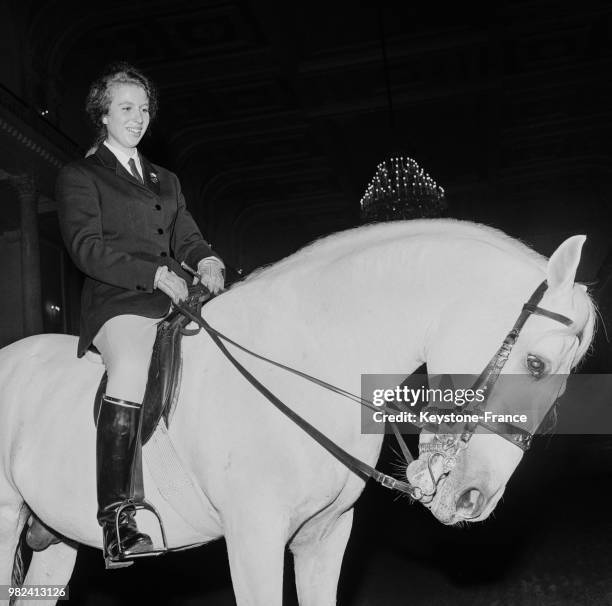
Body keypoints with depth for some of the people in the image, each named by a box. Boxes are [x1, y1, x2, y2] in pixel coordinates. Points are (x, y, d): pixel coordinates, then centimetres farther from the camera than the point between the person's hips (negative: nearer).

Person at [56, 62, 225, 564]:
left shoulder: (165, 180, 29)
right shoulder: (79, 177, 10)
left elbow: (186, 236, 20)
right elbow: (86, 247, -4)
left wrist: (207, 260, -5)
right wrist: (155, 273, -16)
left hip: (176, 299, 7)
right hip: (118, 302, -6)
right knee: (131, 372, -34)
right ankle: (116, 518, -33)